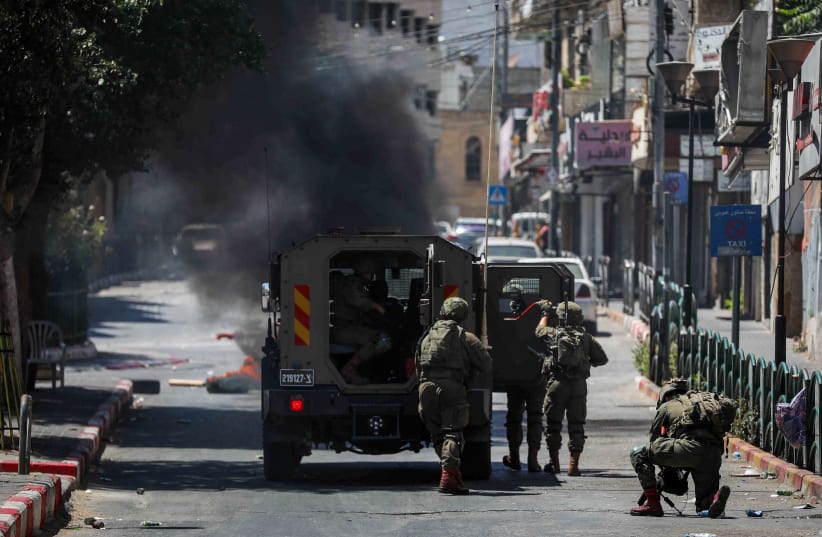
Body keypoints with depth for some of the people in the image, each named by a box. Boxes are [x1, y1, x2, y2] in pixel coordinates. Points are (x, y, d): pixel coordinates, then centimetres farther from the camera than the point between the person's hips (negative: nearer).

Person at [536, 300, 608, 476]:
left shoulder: (553, 334, 0)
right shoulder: (586, 338, 2)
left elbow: (539, 330, 22)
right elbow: (602, 359, 5)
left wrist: (546, 314, 36)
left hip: (557, 383, -1)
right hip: (579, 385, 1)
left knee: (553, 424, 12)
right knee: (576, 425, 5)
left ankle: (554, 463, 15)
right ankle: (573, 464, -1)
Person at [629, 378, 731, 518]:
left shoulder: (666, 406, 22)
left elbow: (654, 438, 25)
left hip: (691, 448, -5)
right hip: (715, 454, 6)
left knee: (638, 454, 10)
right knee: (704, 507, 17)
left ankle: (653, 504, 5)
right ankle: (716, 495, -18)